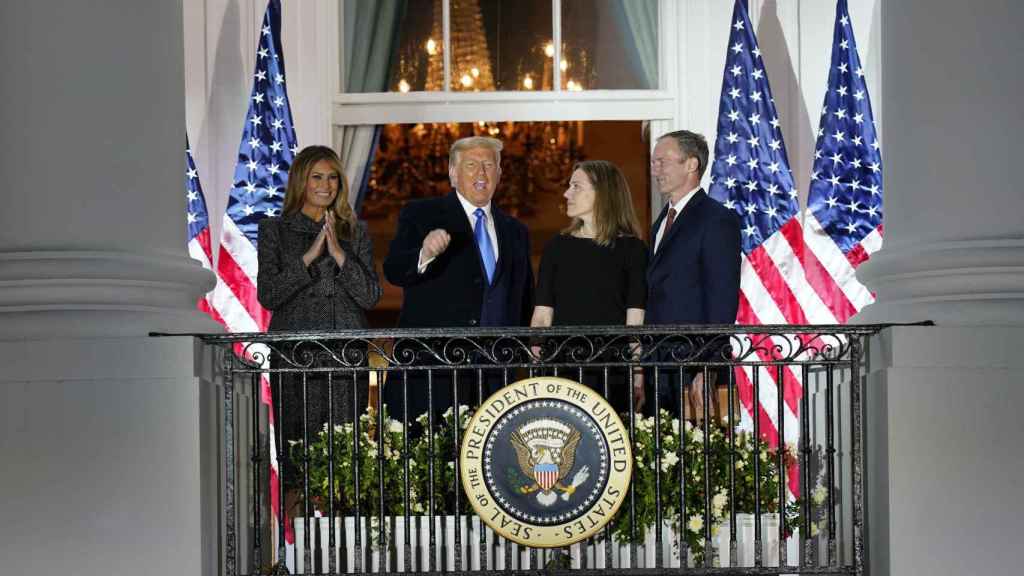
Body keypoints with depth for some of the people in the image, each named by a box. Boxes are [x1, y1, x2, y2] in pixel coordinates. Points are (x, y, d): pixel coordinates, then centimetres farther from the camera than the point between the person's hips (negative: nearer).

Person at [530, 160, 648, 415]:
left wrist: (638, 379, -9)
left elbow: (635, 321, -2)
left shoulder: (631, 249, 3)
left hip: (612, 375, -2)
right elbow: (541, 318, 7)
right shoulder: (558, 246, 10)